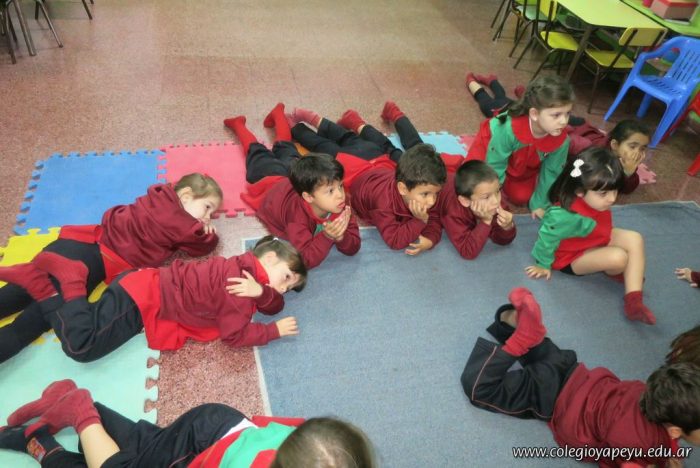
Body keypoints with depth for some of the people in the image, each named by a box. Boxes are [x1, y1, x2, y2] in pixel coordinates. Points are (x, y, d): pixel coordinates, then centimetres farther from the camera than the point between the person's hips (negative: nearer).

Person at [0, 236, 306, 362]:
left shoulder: (249, 270, 8)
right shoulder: (241, 275, -21)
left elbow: (275, 306, 6)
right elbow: (234, 334, -19)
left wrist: (261, 292, -16)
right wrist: (275, 331, -11)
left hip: (149, 287, 9)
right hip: (144, 297, -9)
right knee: (81, 346, -17)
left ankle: (41, 287, 11)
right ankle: (71, 279, -3)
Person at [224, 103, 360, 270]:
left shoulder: (339, 206, -39)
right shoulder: (297, 214, -51)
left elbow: (353, 247, -35)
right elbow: (306, 260, -53)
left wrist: (340, 236, -56)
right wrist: (327, 237, -66)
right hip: (271, 185, -3)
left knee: (287, 152, 33)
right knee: (259, 156, 27)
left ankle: (278, 113, 57)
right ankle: (239, 124, 53)